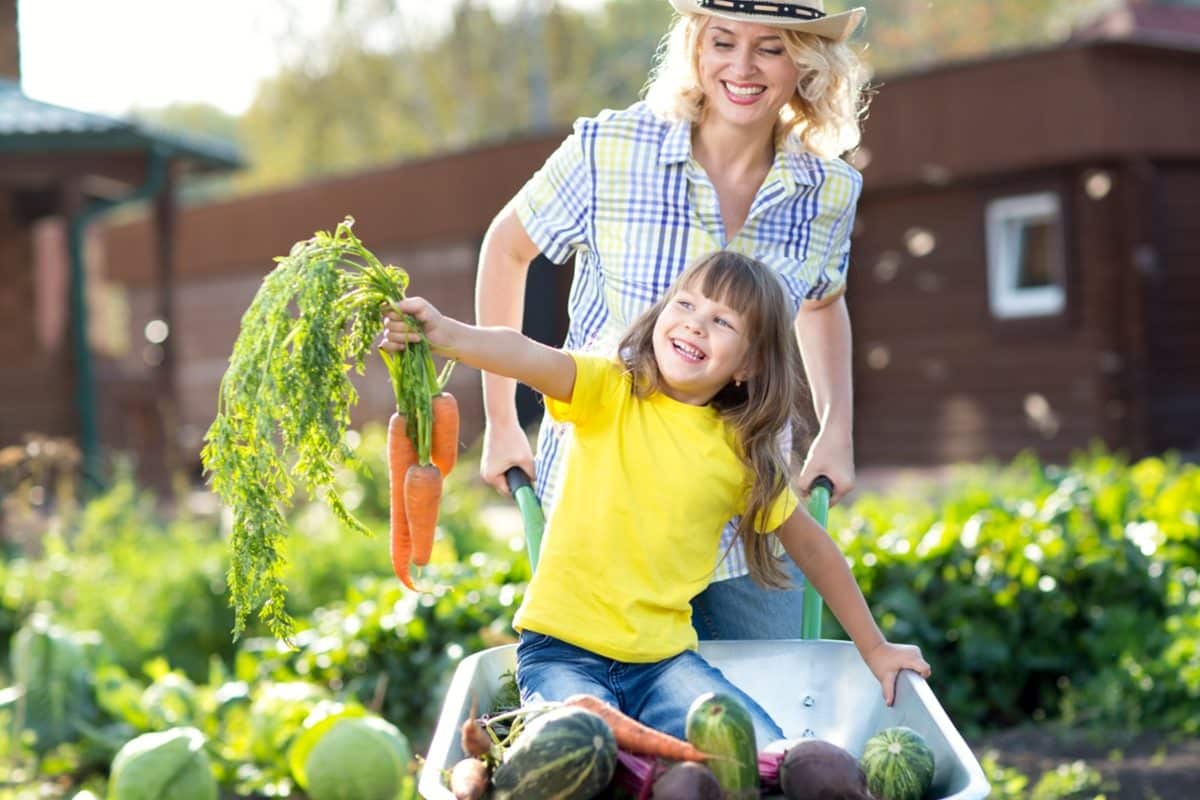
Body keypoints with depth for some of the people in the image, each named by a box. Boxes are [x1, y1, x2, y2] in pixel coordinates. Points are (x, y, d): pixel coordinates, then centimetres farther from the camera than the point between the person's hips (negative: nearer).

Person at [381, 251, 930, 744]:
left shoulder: (743, 452, 3)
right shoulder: (608, 391, -5)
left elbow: (811, 546, 16)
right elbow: (526, 357, -27)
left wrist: (874, 648, 20)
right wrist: (444, 334, -47)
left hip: (664, 658, 4)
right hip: (563, 649, -3)